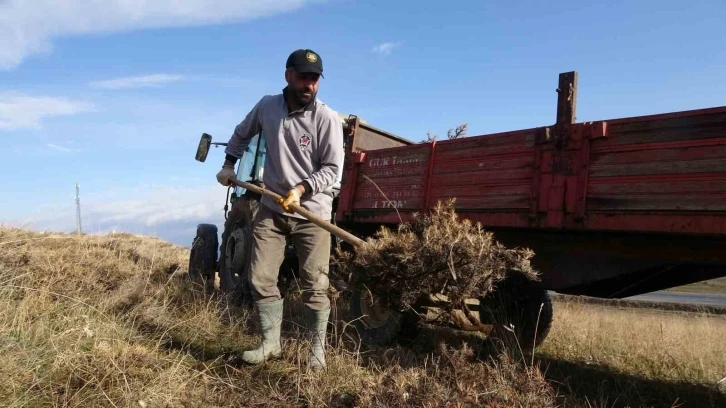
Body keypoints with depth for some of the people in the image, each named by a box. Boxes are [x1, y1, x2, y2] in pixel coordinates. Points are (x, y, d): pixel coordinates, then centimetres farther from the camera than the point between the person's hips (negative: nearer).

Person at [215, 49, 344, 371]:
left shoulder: (327, 118, -11)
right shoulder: (267, 106, 2)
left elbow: (332, 168, -11)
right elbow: (241, 134, 23)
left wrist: (302, 189, -22)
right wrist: (229, 165, 18)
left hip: (313, 212, -4)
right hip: (271, 209, 4)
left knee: (315, 286, 0)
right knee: (261, 279, 4)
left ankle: (317, 350, 15)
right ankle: (270, 343, 20)